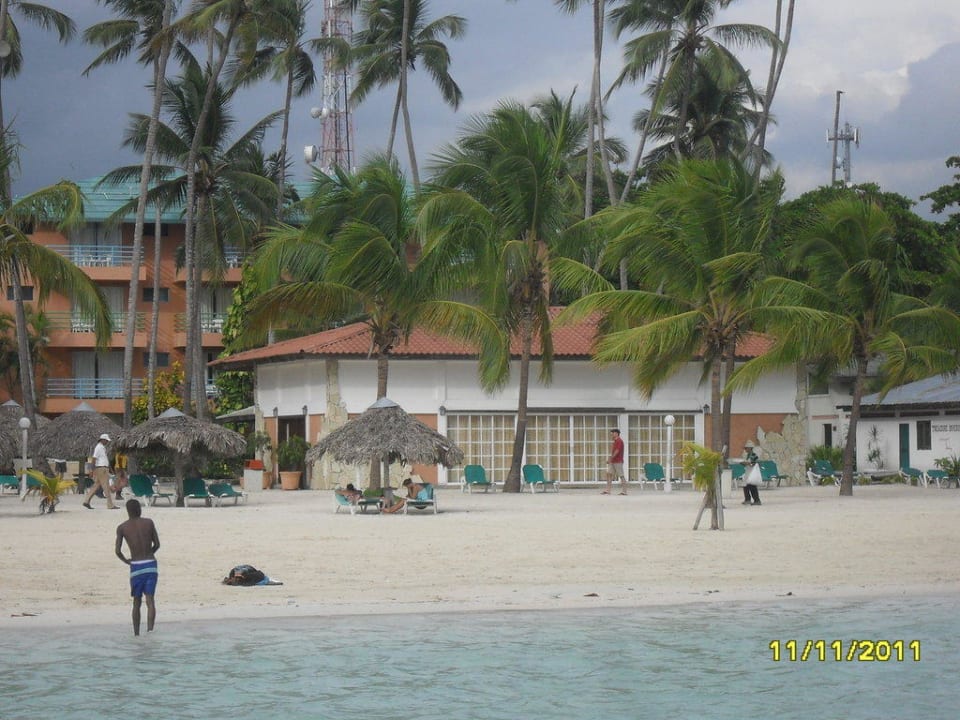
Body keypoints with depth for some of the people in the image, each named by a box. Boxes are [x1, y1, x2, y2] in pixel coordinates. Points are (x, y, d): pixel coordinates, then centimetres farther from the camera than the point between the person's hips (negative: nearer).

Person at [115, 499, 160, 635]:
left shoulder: (122, 528, 0)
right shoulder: (149, 523, 3)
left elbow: (118, 551, -5)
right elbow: (157, 544, 5)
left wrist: (126, 561, 13)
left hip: (136, 566, 0)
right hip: (151, 563, 0)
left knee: (137, 602, 12)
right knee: (150, 599, -5)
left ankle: (136, 634, 15)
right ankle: (150, 628, -25)